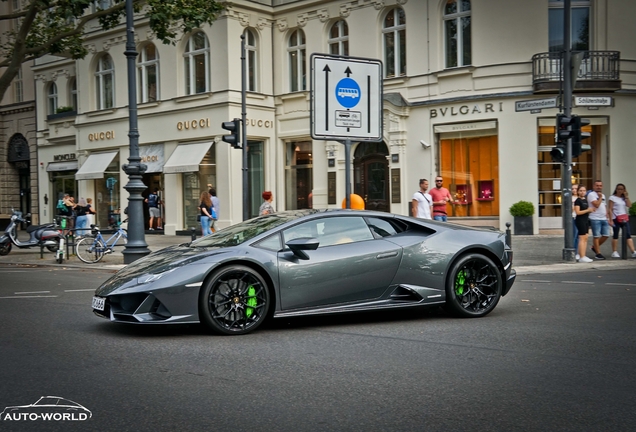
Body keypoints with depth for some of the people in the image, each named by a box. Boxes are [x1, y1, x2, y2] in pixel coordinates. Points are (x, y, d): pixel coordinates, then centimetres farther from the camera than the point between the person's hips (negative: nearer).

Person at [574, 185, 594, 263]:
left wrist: (590, 210, 7)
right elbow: (577, 212, -18)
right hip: (580, 221, -9)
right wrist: (587, 210, -17)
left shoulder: (585, 200, 15)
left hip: (586, 220, 9)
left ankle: (582, 256, 12)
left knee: (585, 239, 8)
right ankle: (582, 257, -9)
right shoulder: (578, 200, -11)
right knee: (582, 238, -10)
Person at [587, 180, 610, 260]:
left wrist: (606, 215, 15)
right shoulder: (591, 194, -7)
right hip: (595, 219, -8)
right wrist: (600, 197, -8)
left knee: (606, 235, 5)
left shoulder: (603, 195, 19)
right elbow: (596, 205, -18)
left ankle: (595, 247, 23)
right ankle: (598, 253, 2)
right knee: (596, 236, -3)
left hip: (604, 219, 8)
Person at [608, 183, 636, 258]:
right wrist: (611, 220, -13)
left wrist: (626, 196, -4)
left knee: (628, 235, -2)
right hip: (616, 219, -5)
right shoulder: (613, 198, -2)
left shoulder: (624, 198, 13)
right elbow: (610, 209, -7)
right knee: (616, 235, 2)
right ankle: (614, 252, 10)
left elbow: (629, 205, -1)